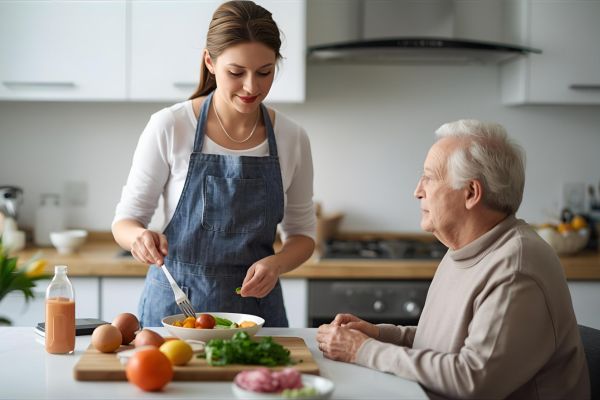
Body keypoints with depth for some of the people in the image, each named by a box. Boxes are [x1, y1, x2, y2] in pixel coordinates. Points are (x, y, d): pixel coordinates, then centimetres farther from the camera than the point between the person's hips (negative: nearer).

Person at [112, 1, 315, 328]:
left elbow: (302, 233, 5)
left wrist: (276, 263, -16)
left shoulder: (292, 138, -5)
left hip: (256, 306, 2)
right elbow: (126, 220, -4)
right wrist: (140, 236, -27)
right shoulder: (169, 127, -12)